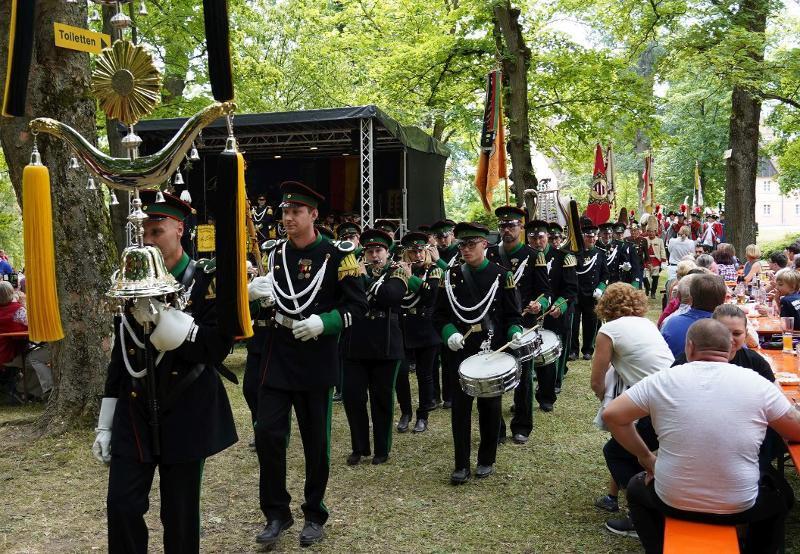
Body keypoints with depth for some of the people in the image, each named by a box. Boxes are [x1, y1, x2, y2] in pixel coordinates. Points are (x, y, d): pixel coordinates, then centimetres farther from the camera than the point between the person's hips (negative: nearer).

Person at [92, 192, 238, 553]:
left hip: (186, 415, -4)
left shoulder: (207, 279, -7)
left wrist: (160, 316, -27)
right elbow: (120, 355, 11)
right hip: (135, 414, 4)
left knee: (180, 514, 8)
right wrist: (105, 425, 11)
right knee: (121, 505, 3)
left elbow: (219, 346, -17)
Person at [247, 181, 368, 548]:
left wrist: (322, 323, -22)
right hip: (278, 359, 4)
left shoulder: (336, 257, -7)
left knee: (316, 441, 8)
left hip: (316, 362, -3)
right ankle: (276, 513, 17)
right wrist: (254, 293, -6)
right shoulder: (276, 255, 7)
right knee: (267, 434, -1)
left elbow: (358, 306, -8)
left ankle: (315, 515, 25)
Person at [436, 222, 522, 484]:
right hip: (461, 352, 2)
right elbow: (441, 314, 5)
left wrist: (515, 333, -19)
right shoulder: (451, 275, 4)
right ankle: (461, 465, 13)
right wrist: (449, 333, -13)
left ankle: (487, 460, 25)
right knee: (460, 408, 3)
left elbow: (513, 315, 0)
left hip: (492, 352, -1)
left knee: (490, 407, 9)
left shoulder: (501, 276, -2)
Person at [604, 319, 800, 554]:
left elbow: (611, 415, -5)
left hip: (673, 502, 0)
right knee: (780, 495, 34)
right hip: (739, 508, 1)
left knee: (637, 487, 33)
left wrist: (646, 458, 5)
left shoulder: (663, 380, -9)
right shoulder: (757, 384, -9)